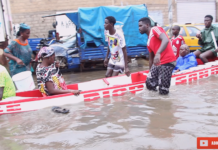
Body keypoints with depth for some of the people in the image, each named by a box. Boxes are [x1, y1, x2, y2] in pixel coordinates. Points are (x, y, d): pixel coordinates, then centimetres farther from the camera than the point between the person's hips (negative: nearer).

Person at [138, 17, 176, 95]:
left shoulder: (155, 29, -5)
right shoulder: (149, 42, 21)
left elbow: (166, 40, -24)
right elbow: (151, 58, 28)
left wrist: (158, 53, -38)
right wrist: (150, 71, 29)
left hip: (168, 62, -9)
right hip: (157, 63, 9)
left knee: (163, 90, -9)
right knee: (149, 83, 5)